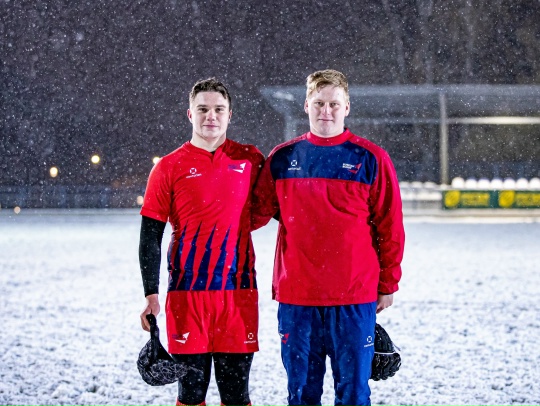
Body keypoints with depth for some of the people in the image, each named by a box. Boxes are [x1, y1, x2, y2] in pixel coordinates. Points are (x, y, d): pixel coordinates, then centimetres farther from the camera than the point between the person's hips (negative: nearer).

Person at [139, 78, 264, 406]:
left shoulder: (251, 160, 5)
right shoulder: (170, 167, 0)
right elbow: (150, 236, 0)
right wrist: (151, 294, -6)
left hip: (239, 291, 1)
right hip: (187, 292, -1)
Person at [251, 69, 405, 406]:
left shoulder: (371, 159, 0)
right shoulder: (282, 159, 6)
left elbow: (390, 229, 4)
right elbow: (257, 212, 12)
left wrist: (388, 285, 5)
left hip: (354, 297, -2)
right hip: (295, 297, 2)